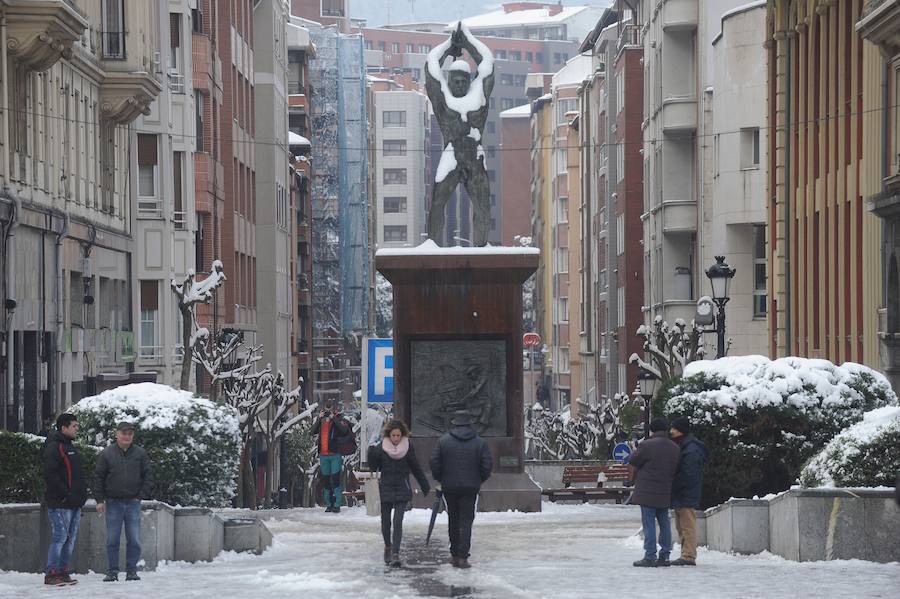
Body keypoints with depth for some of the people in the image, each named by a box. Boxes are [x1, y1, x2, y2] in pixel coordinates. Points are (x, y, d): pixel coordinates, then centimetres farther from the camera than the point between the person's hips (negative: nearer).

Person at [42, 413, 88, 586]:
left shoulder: (69, 446, 21)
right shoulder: (54, 447, -10)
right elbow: (50, 474, -20)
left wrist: (81, 494, 16)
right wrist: (65, 494, -20)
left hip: (74, 503, 10)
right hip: (60, 504, -10)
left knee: (70, 539, 10)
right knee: (60, 537, -10)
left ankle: (64, 572, 15)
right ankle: (51, 574, -7)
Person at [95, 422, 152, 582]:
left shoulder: (140, 454, 5)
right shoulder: (106, 454, 1)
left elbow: (148, 476, 8)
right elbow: (98, 477, 3)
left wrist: (142, 496, -1)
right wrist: (100, 500, -2)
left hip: (133, 502, 1)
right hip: (113, 503, -1)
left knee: (134, 540, -1)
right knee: (112, 540, 1)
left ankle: (132, 570, 7)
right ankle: (112, 571, 7)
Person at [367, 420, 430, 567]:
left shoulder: (407, 447, -2)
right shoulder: (381, 448, -2)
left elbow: (416, 468, 5)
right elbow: (374, 468, -1)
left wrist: (426, 487, 7)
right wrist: (372, 454, -19)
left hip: (402, 490, -2)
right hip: (385, 489, 2)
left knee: (398, 522, -11)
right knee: (385, 521, 12)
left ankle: (395, 554, -13)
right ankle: (388, 547, 36)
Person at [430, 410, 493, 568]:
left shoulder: (444, 441, -2)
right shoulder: (479, 442, -2)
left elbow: (435, 462, -4)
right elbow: (487, 465, -3)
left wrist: (439, 479, 12)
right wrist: (479, 480, 14)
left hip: (449, 486, 1)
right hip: (470, 487, -1)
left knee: (453, 520, 15)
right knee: (466, 521, 2)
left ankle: (454, 554, 19)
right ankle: (462, 557, -7)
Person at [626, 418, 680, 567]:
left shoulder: (647, 445, -15)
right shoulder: (674, 448, 7)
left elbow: (632, 461, -4)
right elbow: (675, 469, 14)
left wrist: (635, 451, 16)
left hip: (648, 493, -6)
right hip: (665, 493, 6)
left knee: (649, 523, -4)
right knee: (664, 523, 13)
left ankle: (650, 557, -6)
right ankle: (664, 555, 15)